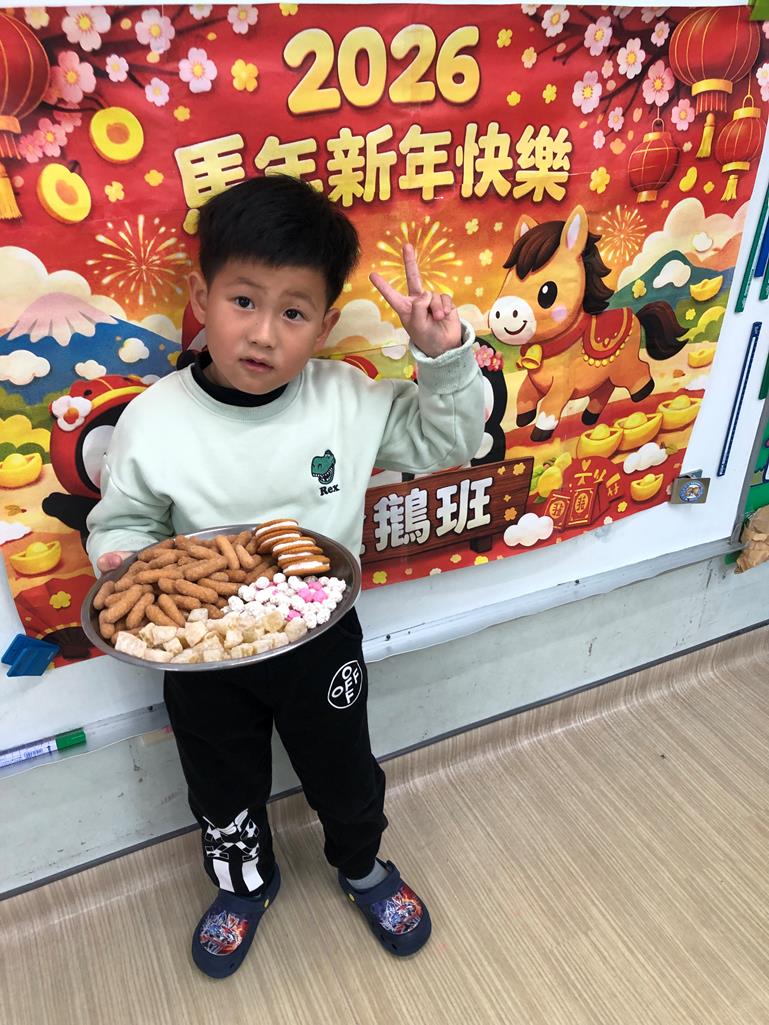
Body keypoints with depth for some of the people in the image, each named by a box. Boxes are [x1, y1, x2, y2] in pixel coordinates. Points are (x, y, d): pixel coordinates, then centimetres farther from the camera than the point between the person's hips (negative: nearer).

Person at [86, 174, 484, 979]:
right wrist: (124, 565, -26)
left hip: (320, 638, 1)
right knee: (225, 791, 25)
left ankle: (362, 867, 60)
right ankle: (244, 883, 59)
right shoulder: (154, 420, -19)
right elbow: (121, 524, -4)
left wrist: (445, 357, -20)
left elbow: (446, 441, -5)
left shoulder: (350, 400, -16)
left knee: (344, 776, 25)